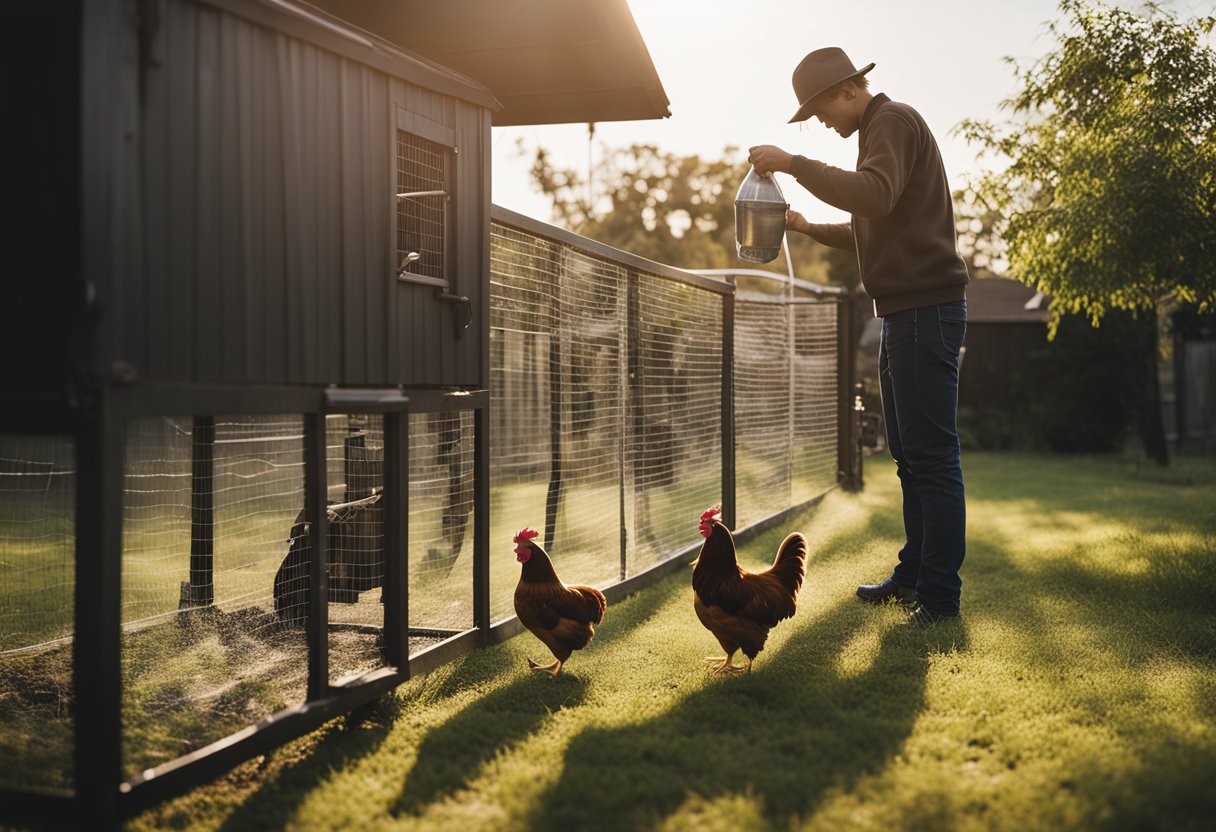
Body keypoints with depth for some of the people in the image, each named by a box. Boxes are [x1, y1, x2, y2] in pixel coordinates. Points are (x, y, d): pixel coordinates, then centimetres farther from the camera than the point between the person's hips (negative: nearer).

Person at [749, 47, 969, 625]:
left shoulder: (894, 121, -7)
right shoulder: (881, 132, 24)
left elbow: (874, 197, -28)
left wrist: (792, 163, -23)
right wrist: (810, 229, 18)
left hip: (927, 307, -11)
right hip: (905, 313, 11)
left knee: (932, 457, -10)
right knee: (911, 456, 13)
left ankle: (939, 596, -7)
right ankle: (914, 575, 21)